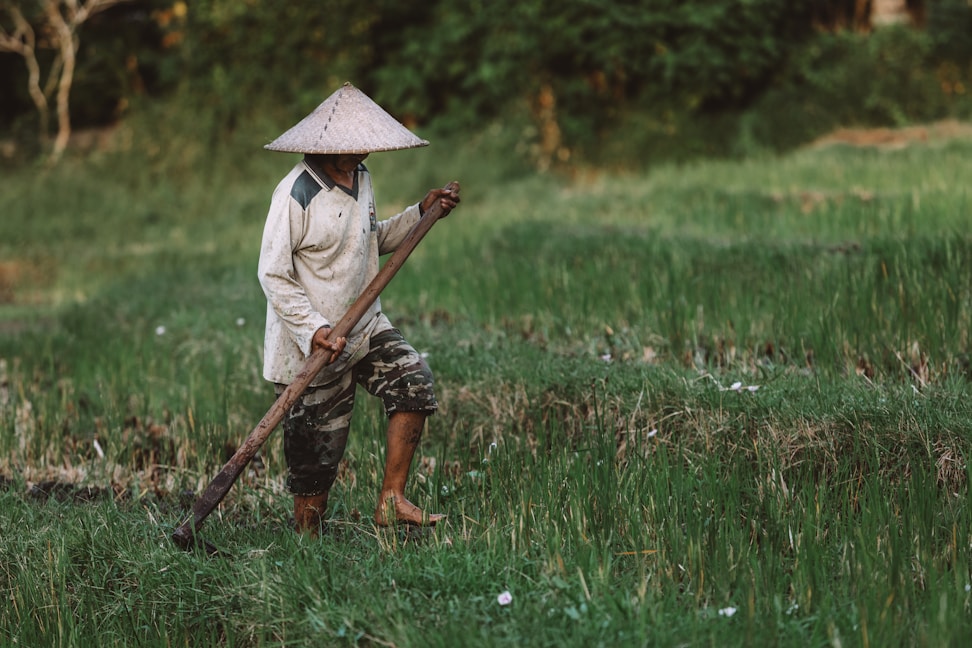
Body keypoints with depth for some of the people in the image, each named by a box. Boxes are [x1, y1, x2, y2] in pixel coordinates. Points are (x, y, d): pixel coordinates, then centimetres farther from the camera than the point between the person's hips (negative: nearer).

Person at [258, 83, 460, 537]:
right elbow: (273, 275, -18)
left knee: (412, 379, -13)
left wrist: (421, 213, 10)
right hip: (314, 344, -7)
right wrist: (313, 329, -27)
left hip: (365, 328, 7)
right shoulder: (297, 193, -18)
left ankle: (391, 500, -6)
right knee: (316, 451, 1)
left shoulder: (360, 180, 6)